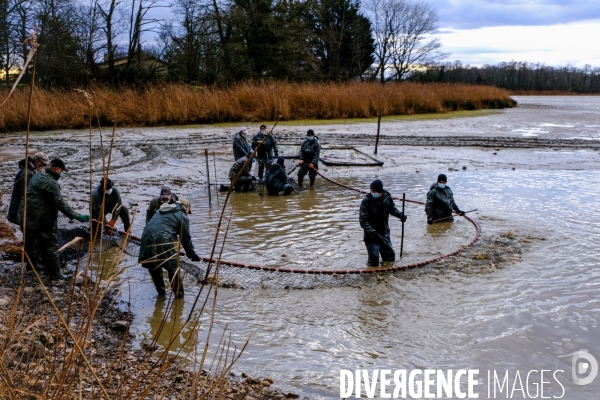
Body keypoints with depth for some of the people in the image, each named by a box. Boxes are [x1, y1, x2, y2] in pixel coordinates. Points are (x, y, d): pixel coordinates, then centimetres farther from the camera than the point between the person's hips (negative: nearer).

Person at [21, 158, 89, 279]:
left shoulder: (37, 176, 12)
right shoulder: (50, 183, -18)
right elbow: (60, 203, -23)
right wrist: (76, 216, -24)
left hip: (28, 218, 10)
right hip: (42, 219, -10)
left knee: (30, 243, 20)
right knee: (50, 245, -3)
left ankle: (32, 266, 36)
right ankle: (54, 273, 0)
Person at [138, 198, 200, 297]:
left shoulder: (160, 211, 28)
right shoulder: (182, 217, 7)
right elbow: (186, 239, 8)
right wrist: (192, 255, 19)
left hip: (146, 238, 6)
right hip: (162, 241, -6)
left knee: (154, 268, 23)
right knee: (173, 268, 8)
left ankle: (160, 291, 34)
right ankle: (179, 294, 15)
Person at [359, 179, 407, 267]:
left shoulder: (387, 197, -6)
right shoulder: (366, 201, -20)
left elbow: (392, 208, 16)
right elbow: (363, 221, -22)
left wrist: (400, 214, -3)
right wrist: (373, 232, -33)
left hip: (385, 233, 5)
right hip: (371, 235, -5)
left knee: (390, 256, 19)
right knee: (374, 261, -6)